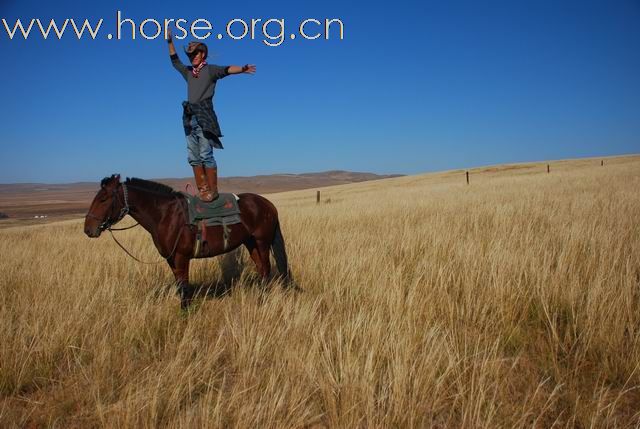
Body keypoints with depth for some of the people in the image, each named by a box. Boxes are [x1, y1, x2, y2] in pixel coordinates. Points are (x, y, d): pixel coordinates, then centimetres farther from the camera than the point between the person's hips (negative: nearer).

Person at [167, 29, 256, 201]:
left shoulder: (210, 70, 3)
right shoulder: (188, 72, 21)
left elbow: (226, 70, -14)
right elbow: (175, 61, 35)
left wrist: (242, 69, -31)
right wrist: (170, 42, 32)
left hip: (204, 116, -7)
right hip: (189, 117, 7)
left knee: (205, 154, -12)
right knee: (193, 156, 5)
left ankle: (213, 190, -8)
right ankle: (202, 189, 9)